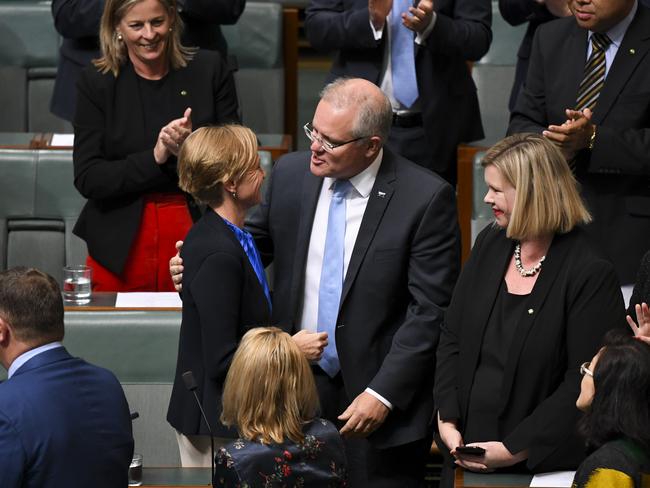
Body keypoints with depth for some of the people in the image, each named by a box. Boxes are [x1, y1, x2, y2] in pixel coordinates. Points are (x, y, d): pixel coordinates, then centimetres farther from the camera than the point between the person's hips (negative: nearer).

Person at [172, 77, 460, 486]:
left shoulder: (426, 198, -13)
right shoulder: (290, 174, 1)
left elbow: (429, 310, -12)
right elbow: (258, 242, 17)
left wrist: (383, 393, -16)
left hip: (377, 398, -4)